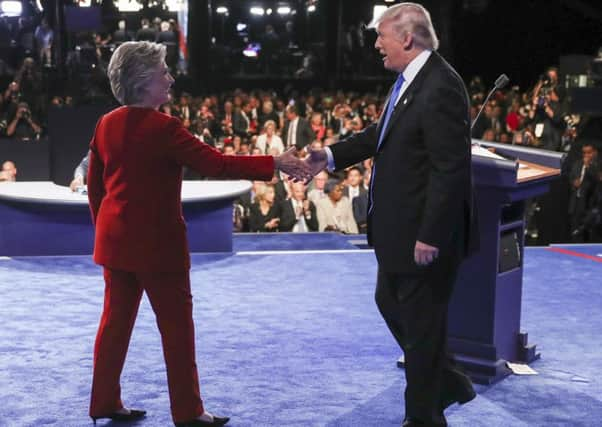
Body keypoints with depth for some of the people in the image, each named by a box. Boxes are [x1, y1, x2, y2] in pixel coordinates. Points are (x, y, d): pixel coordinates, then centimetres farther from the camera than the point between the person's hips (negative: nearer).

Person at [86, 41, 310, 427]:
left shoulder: (107, 125, 4)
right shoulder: (163, 128, -18)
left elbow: (94, 184, 10)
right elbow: (217, 164, -20)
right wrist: (274, 164, -16)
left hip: (116, 239, 8)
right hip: (157, 241, -7)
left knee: (116, 320, 14)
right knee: (177, 325, 3)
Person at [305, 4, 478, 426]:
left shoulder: (440, 88, -23)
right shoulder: (409, 80, 7)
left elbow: (451, 168, -25)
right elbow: (383, 134, 19)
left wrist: (430, 235, -24)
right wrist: (331, 156, 9)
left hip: (424, 233, -10)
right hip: (400, 229, 10)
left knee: (421, 321, 5)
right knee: (390, 303, 23)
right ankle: (448, 381, 38)